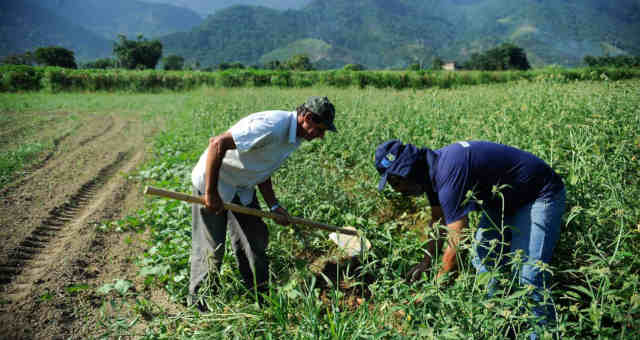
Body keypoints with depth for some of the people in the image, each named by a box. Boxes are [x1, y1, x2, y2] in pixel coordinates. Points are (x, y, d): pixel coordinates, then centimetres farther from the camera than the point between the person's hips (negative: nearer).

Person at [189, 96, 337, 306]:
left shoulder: (294, 137, 1)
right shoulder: (272, 127, -31)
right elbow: (217, 143, -32)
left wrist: (273, 206, 2)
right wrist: (210, 193, -29)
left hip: (242, 187, 9)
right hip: (212, 182, -9)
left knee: (257, 238, 11)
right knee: (211, 247, -1)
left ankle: (259, 294, 27)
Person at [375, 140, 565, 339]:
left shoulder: (450, 173, -34)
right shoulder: (432, 168, -4)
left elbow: (457, 242, -32)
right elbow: (438, 222, 11)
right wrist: (426, 262, 9)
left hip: (539, 195, -10)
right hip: (503, 199, 10)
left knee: (528, 275, -18)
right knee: (483, 260, 8)